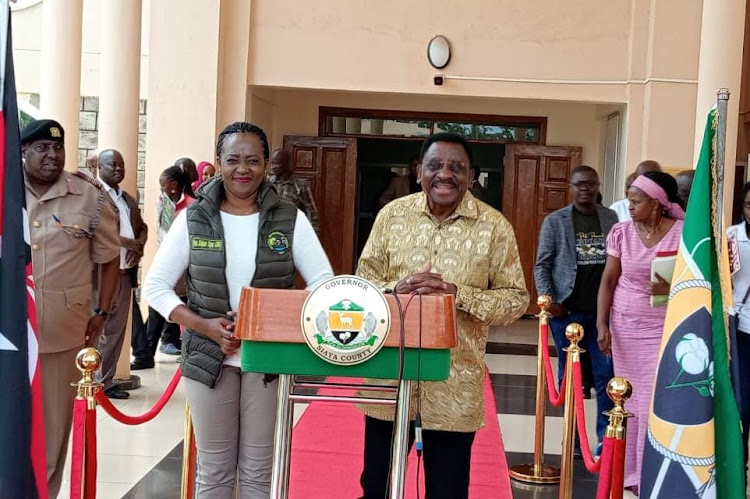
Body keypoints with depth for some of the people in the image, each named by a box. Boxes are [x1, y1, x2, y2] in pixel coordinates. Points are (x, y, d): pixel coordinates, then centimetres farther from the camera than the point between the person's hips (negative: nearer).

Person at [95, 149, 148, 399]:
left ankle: (107, 379, 19)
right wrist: (126, 242, -18)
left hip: (125, 272, 8)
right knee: (104, 329, -6)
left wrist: (139, 246, 0)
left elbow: (142, 227, 22)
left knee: (118, 329, 11)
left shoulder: (129, 200, 21)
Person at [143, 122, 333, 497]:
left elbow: (324, 283, -2)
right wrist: (206, 327, -14)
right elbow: (156, 286, 0)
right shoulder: (193, 218, -1)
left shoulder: (291, 219, -2)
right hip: (208, 359, 1)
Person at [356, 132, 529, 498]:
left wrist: (458, 295, -19)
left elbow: (517, 299, -4)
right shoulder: (392, 214, 2)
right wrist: (396, 288, -17)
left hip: (455, 384, -1)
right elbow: (363, 281, 4)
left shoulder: (493, 226, -4)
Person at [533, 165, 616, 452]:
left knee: (606, 373, 0)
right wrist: (547, 299, -11)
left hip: (604, 310, 1)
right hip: (567, 310, -1)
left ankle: (606, 436, 8)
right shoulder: (554, 221, 3)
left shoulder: (613, 219, 7)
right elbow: (542, 264, 2)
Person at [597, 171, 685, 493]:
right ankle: (628, 472, 22)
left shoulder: (683, 233, -8)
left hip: (664, 330, -3)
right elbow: (608, 280, 1)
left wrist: (672, 289, -24)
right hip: (624, 326, 3)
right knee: (628, 400, 10)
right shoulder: (621, 232, 0)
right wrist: (601, 324, -7)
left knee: (655, 403, -4)